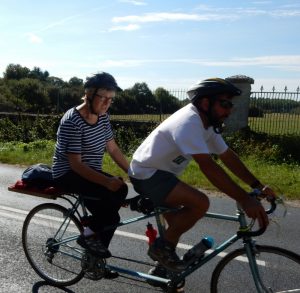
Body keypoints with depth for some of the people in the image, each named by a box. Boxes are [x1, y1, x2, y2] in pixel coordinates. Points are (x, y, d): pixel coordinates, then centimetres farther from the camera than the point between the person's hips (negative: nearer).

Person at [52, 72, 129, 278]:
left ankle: (95, 259, 23)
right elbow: (76, 164, -27)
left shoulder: (103, 117, -1)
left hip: (91, 172, 8)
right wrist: (107, 181, -37)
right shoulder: (72, 121, -24)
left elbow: (113, 149, 4)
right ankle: (89, 235, -6)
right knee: (118, 191, -28)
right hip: (68, 174, -8)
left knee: (110, 218, 2)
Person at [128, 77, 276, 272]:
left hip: (161, 174, 10)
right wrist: (245, 200, -36)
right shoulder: (188, 122, -28)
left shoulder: (207, 123, 2)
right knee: (201, 203, -25)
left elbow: (228, 156, 5)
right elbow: (208, 166, -36)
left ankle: (164, 268, 40)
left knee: (178, 225, 22)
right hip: (147, 175, -10)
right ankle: (162, 247, -5)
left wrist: (258, 186, -1)